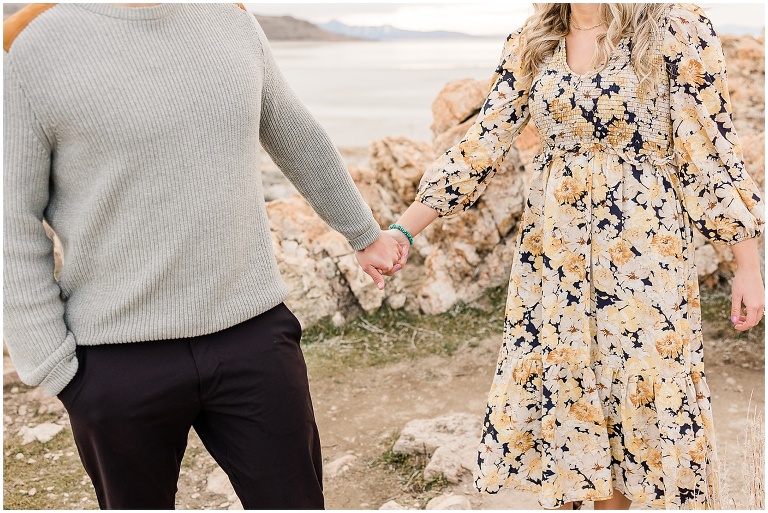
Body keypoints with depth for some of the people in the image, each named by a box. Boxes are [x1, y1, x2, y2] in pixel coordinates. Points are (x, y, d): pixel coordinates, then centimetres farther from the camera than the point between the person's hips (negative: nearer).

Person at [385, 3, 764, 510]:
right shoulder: (533, 43, 5)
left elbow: (712, 151, -7)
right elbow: (482, 144, 1)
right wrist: (403, 229, -5)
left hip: (645, 253, -4)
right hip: (553, 254, 4)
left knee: (651, 398, 6)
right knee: (559, 392, 10)